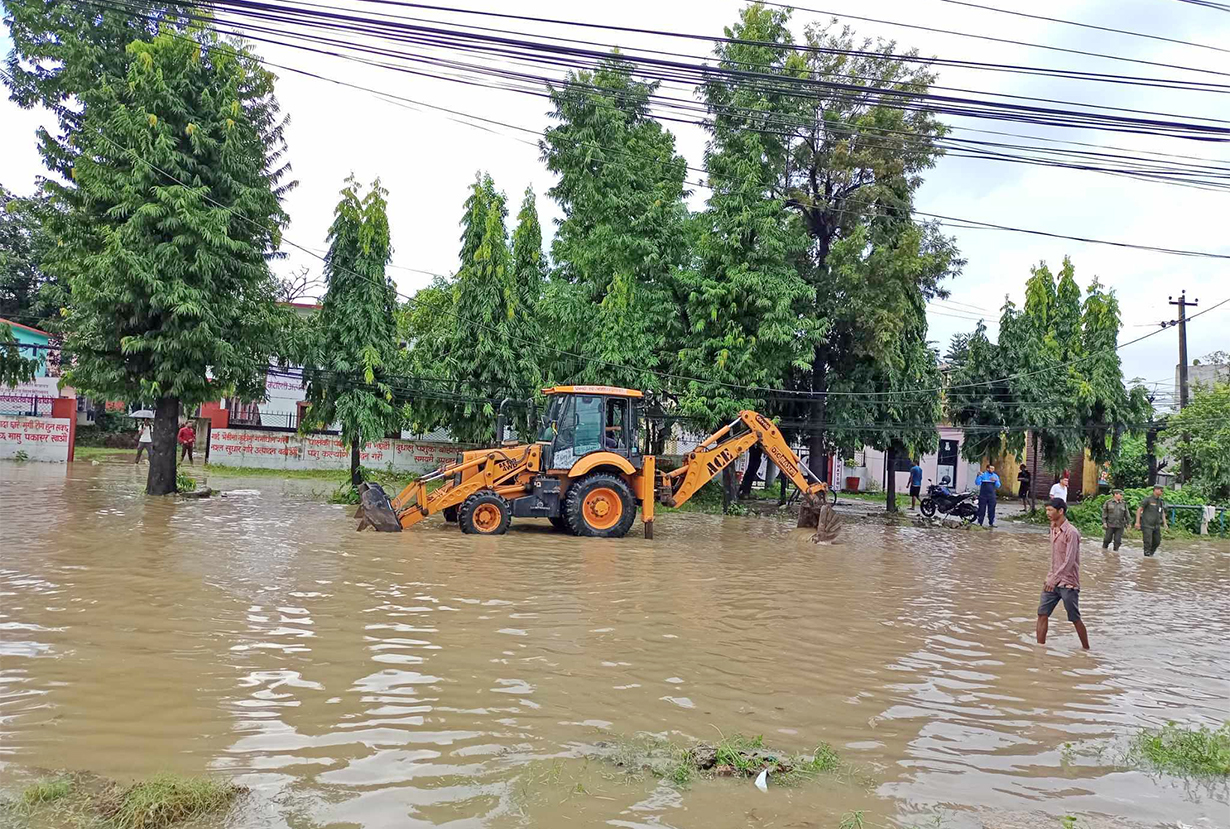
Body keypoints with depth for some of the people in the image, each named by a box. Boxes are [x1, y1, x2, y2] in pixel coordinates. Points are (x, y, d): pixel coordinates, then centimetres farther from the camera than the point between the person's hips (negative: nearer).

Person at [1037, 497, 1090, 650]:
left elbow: (1069, 561, -23)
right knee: (1042, 614, 0)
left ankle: (1086, 648, 22)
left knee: (1075, 619, 5)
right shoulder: (1053, 529, 8)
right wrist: (1050, 578, 14)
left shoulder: (1071, 532, -17)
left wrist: (1054, 579, -27)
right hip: (1053, 581, 7)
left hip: (1068, 583, -7)